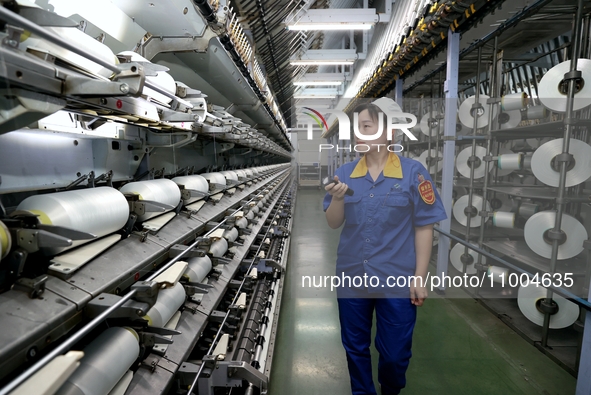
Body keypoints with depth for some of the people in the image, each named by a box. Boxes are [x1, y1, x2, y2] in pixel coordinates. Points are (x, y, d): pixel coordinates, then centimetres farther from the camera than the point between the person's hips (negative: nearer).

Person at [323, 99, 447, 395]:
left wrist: (419, 278, -6)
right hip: (352, 277, 3)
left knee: (395, 352, 16)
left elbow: (424, 228, -6)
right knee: (355, 348, 19)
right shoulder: (344, 173, 0)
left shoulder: (413, 172, -8)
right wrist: (337, 198, -18)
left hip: (396, 280, -2)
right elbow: (333, 224, 2)